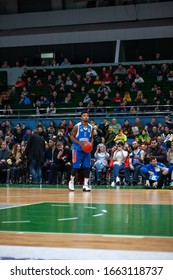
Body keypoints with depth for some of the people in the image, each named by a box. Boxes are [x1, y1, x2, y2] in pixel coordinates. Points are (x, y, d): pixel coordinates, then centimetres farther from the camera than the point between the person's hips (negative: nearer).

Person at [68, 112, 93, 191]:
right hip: (78, 149, -4)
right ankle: (71, 182, 16)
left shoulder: (90, 127, 6)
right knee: (75, 167, -3)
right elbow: (72, 137, -6)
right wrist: (79, 143, -19)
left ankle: (85, 185, 3)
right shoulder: (77, 126, -7)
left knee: (87, 167, -1)